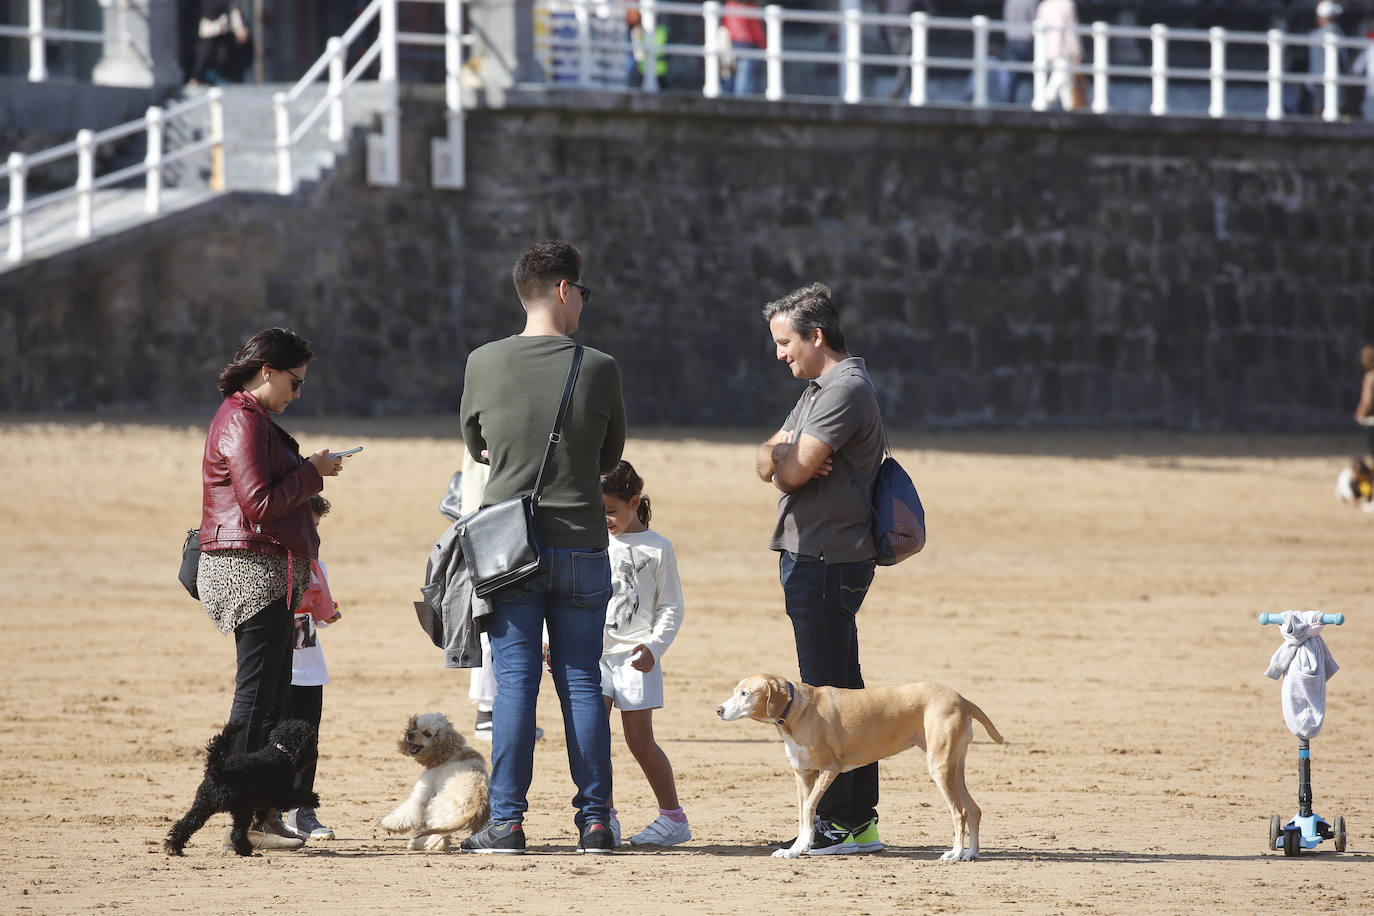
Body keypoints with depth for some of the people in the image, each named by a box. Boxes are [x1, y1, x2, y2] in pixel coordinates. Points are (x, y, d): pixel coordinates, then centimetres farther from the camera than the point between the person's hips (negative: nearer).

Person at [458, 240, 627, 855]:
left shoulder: (483, 364, -2)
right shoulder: (599, 369, -5)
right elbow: (610, 457, 9)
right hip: (581, 545, 0)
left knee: (514, 681, 1)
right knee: (582, 682, 6)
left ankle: (507, 821, -3)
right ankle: (594, 820, 6)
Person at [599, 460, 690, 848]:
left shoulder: (657, 549, 1)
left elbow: (671, 608, 2)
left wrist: (654, 646, -12)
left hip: (635, 656, -4)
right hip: (594, 652, 4)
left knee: (639, 739, -3)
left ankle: (672, 816, 10)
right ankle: (603, 816, -1)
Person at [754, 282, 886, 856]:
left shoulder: (846, 389, -13)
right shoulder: (818, 391, 21)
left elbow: (793, 471, -20)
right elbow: (769, 463, 15)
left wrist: (781, 459, 3)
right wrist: (779, 457, -8)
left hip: (828, 563, -10)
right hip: (812, 556, 10)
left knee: (828, 692, -9)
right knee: (842, 688, 12)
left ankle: (843, 823, -8)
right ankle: (858, 819, 17)